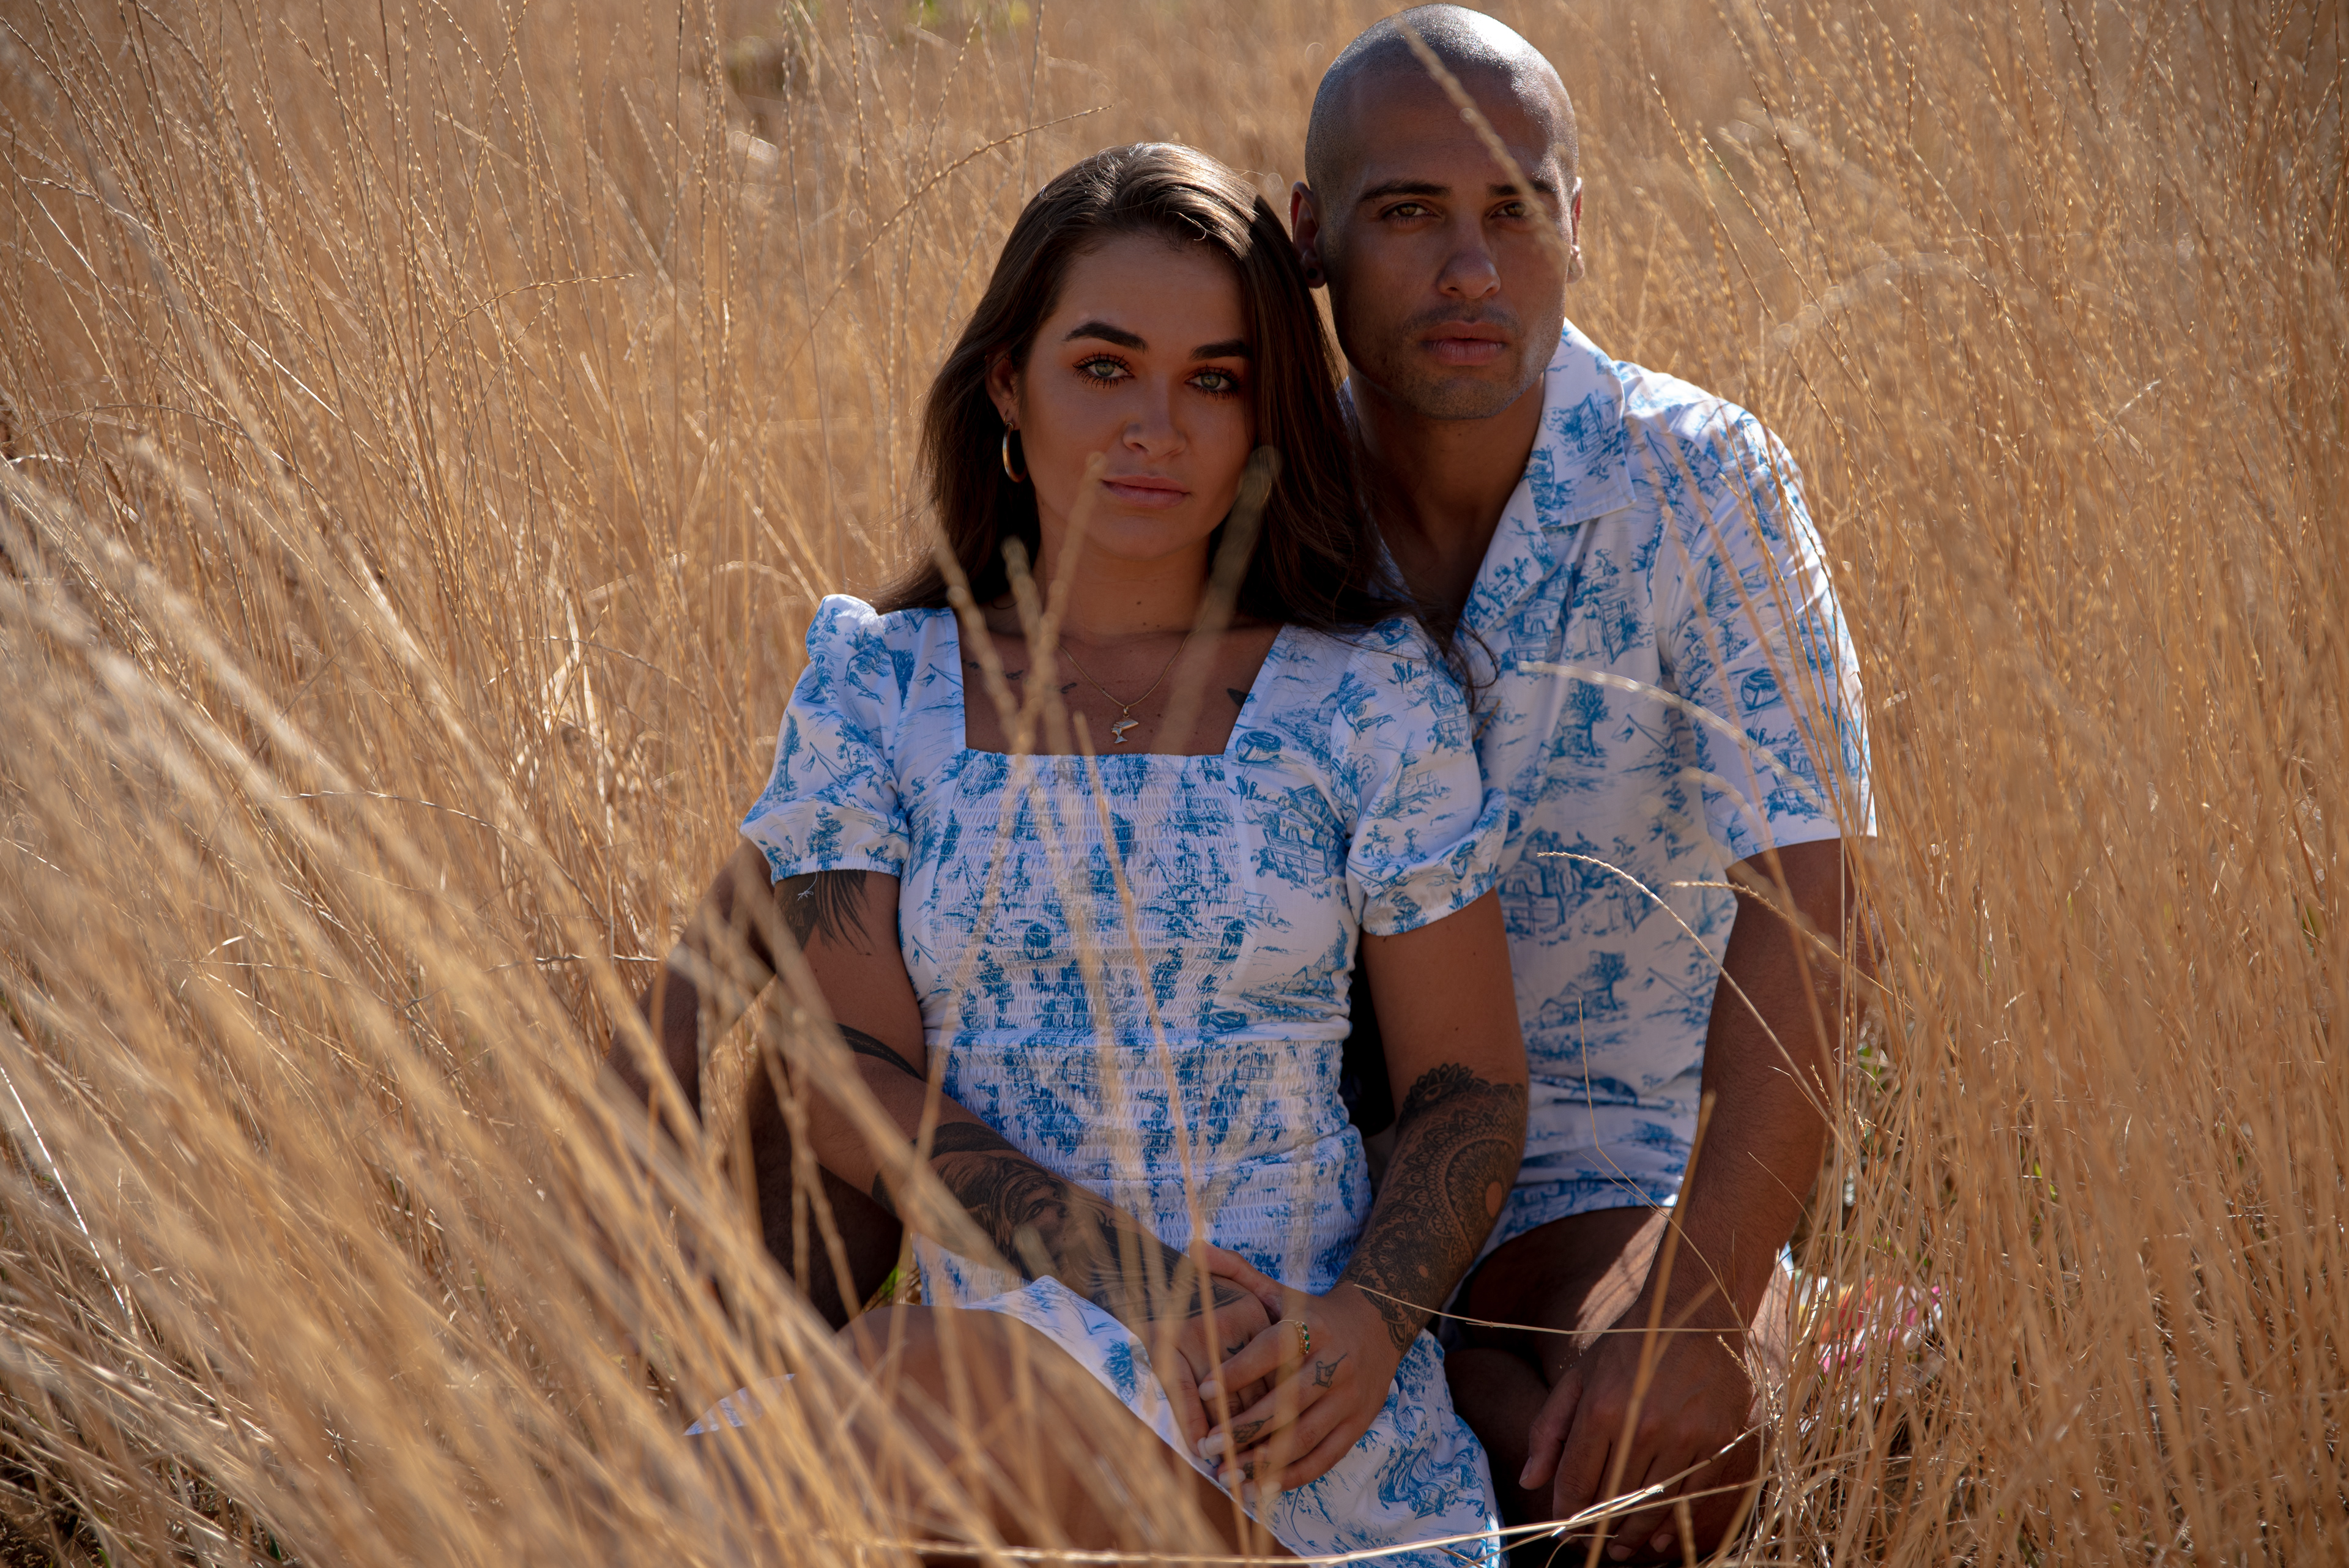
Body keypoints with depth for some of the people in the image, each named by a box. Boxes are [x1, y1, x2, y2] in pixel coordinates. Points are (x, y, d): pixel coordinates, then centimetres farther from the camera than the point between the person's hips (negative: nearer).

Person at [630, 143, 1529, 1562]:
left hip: (1298, 1413, -1)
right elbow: (852, 1078, 1)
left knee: (927, 1383, -35)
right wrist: (1132, 1283, -14)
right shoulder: (876, 683, 10)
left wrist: (1368, 1320, -13)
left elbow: (1472, 1087, 8)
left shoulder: (1367, 690, 7)